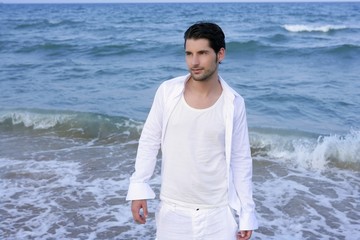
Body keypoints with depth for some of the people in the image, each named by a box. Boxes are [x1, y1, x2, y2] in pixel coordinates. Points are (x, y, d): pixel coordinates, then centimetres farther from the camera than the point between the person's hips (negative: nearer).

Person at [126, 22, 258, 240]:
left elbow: (241, 160, -1)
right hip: (172, 209, 1)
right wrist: (139, 188, -4)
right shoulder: (167, 91, -7)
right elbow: (149, 141, 1)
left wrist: (247, 213, 1)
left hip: (217, 213, 0)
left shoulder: (234, 103, -8)